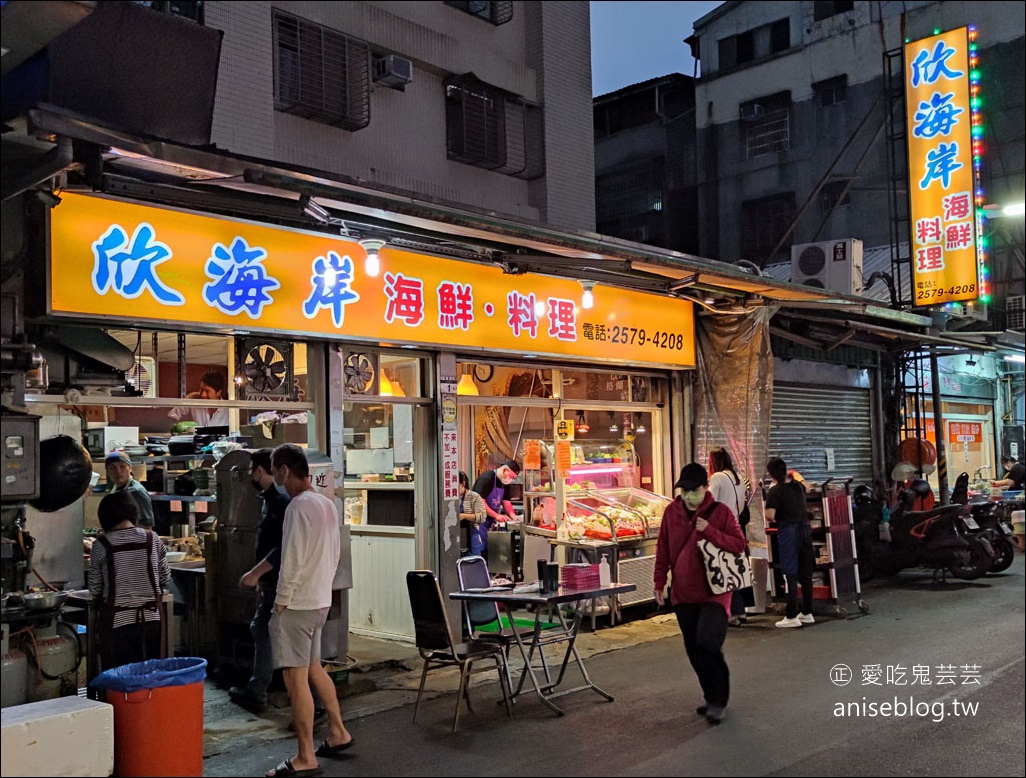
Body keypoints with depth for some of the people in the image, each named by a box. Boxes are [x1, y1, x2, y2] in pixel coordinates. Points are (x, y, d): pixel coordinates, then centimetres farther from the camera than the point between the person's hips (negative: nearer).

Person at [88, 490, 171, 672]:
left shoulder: (101, 544, -6)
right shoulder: (152, 539, -1)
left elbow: (94, 590, 0)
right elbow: (165, 577, 7)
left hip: (118, 620, -2)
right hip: (151, 616, 2)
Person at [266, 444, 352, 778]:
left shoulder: (299, 506, -18)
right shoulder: (327, 504, 9)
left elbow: (293, 560, -20)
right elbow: (335, 553, 14)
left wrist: (280, 602, -12)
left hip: (297, 604, -9)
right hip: (320, 600, 9)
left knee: (296, 678, -3)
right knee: (313, 668, 21)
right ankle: (337, 732, 31)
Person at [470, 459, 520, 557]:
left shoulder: (505, 483, 8)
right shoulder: (486, 478, -18)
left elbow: (506, 502, 12)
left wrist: (512, 515, -7)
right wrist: (496, 515, -25)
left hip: (491, 521, 8)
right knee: (479, 551, -10)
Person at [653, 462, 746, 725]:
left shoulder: (720, 511, -7)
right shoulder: (671, 512, 3)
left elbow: (739, 545, -8)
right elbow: (662, 549, 9)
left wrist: (710, 531, -20)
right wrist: (659, 582, 5)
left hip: (714, 592, -4)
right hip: (683, 593, 4)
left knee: (707, 644, -17)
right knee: (694, 650, 9)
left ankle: (718, 701, 0)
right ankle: (713, 697, 27)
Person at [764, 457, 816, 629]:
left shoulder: (775, 491, -12)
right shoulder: (798, 486, 7)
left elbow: (769, 515, -22)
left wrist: (772, 520, 0)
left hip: (788, 532, -6)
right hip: (805, 529, 6)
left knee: (790, 574, -2)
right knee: (805, 573, 12)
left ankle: (792, 616, 0)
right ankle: (807, 613, 21)